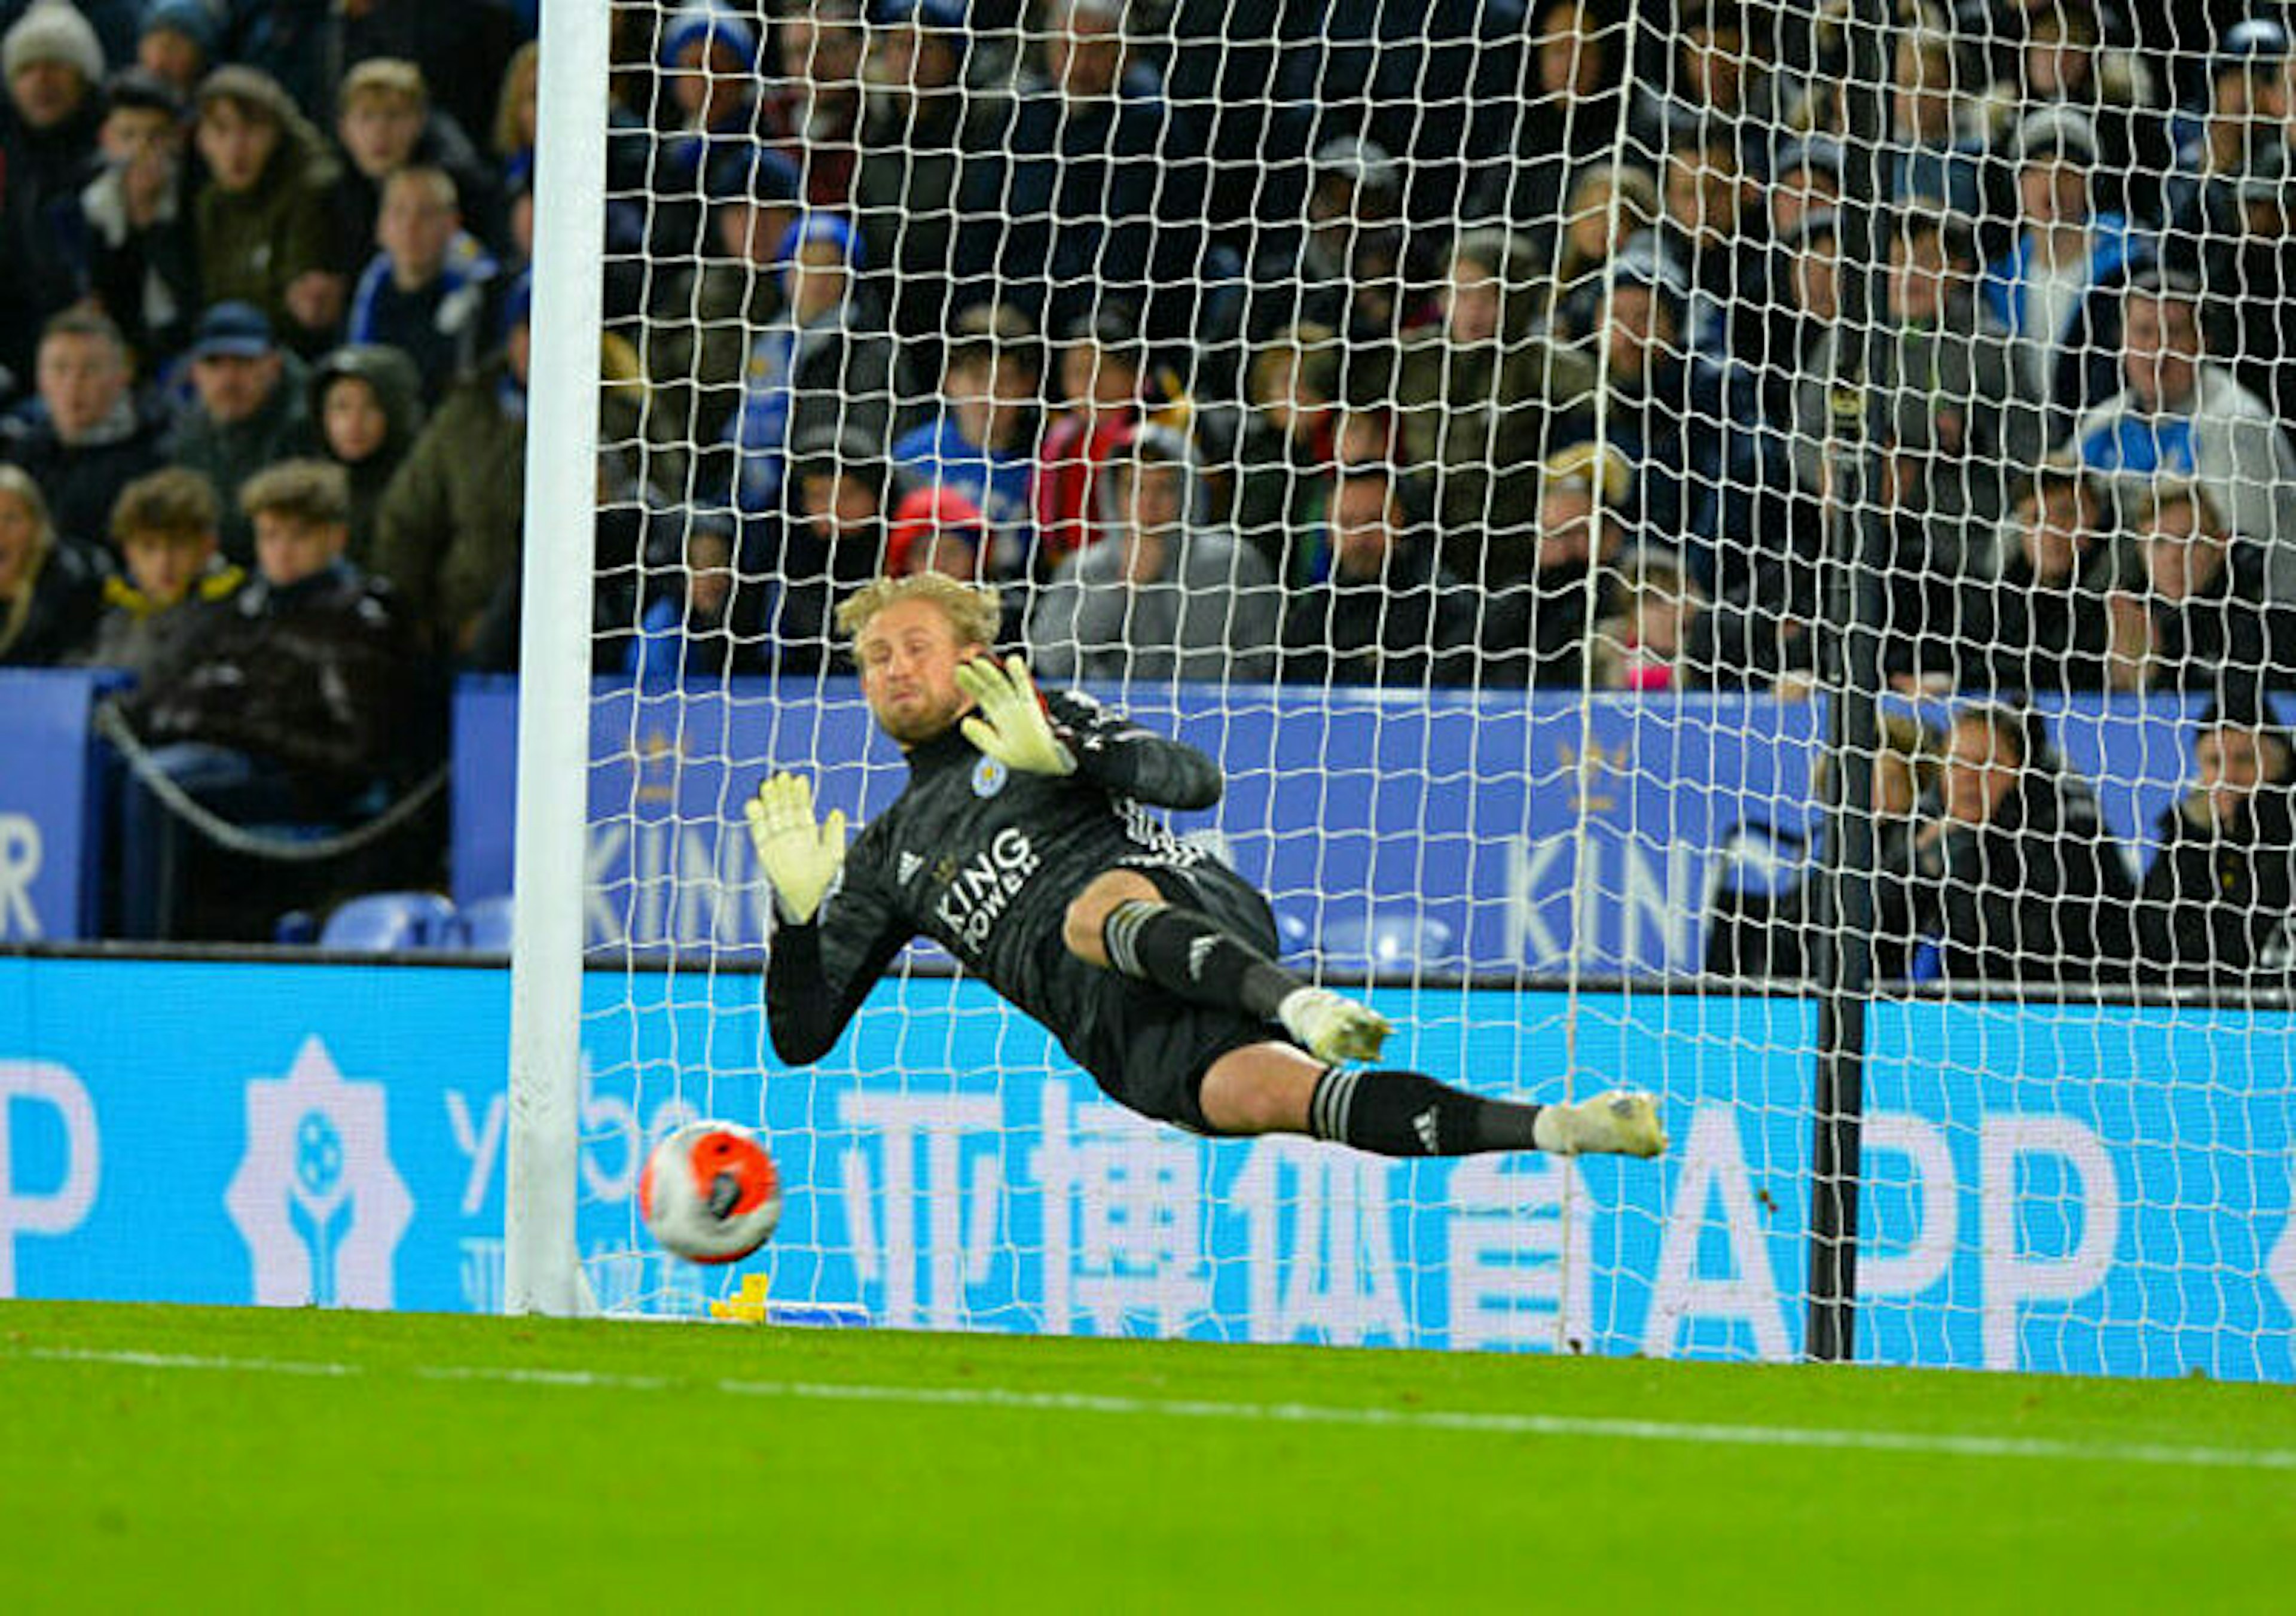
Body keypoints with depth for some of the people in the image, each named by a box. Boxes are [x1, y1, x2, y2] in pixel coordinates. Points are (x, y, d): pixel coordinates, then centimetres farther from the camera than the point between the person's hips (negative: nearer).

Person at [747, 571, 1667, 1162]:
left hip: (1194, 910, -2)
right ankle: (1557, 1131, -41)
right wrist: (798, 910, 8)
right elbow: (802, 1035, 26)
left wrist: (1064, 753, -10)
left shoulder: (1041, 721, 20)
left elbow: (1196, 780, 5)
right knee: (1264, 1093, -29)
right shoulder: (884, 861, 30)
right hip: (1123, 1036, 2)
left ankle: (1300, 1006, -61)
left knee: (1093, 909, -38)